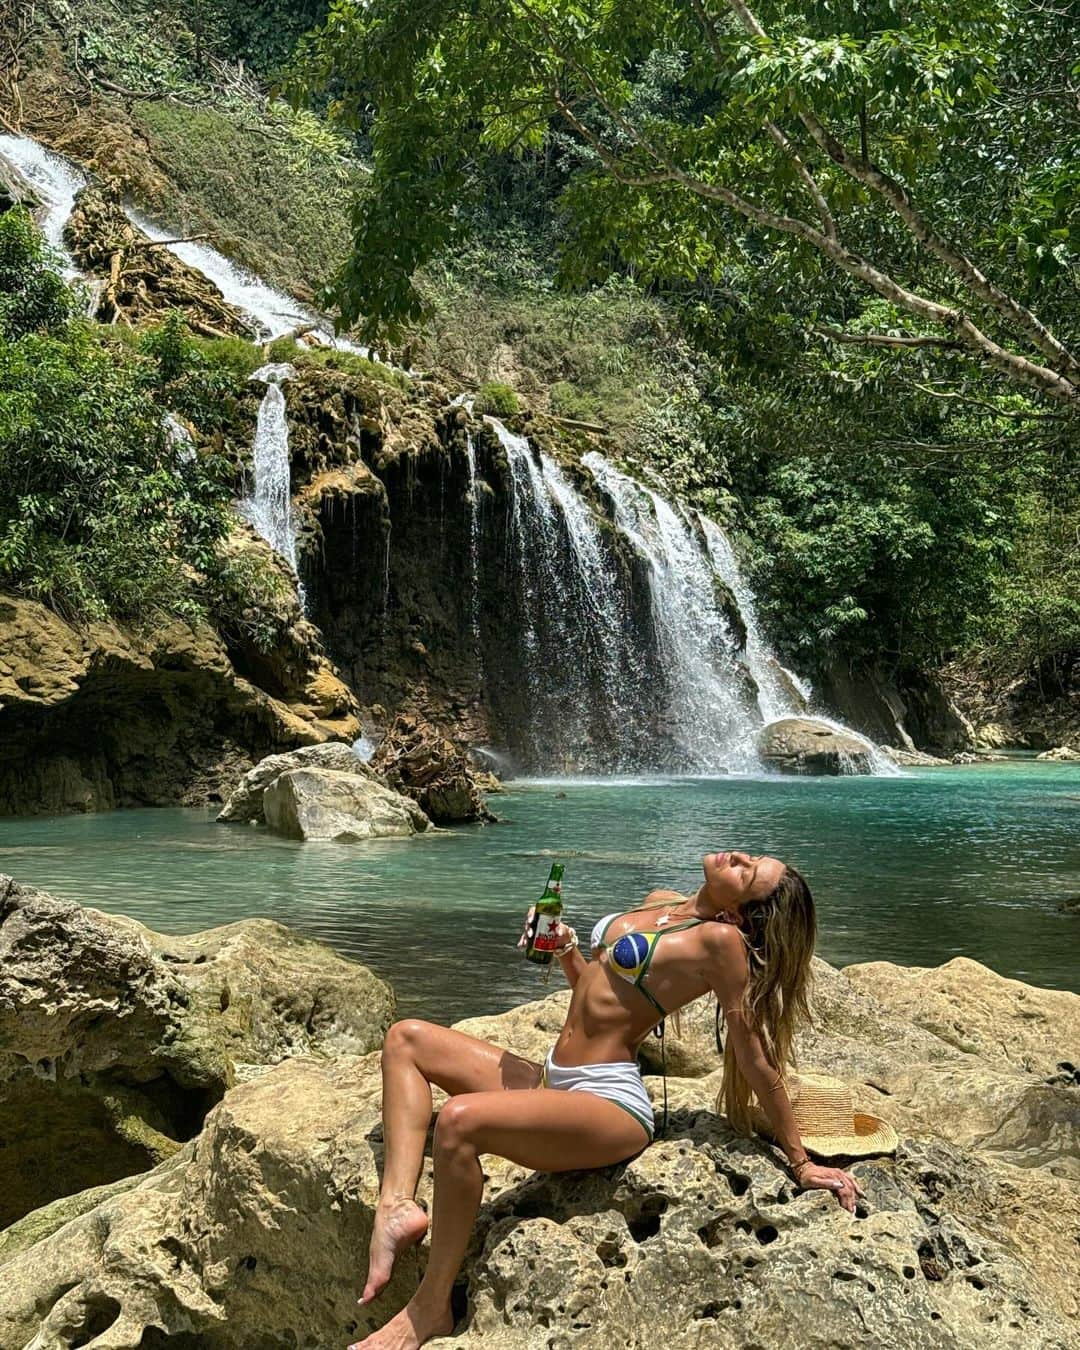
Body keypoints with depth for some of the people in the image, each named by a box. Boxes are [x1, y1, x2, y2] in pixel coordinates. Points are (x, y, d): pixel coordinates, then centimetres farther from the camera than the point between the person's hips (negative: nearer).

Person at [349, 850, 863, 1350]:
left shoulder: (720, 940, -13)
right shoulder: (658, 902, 10)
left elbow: (757, 1059, -7)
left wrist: (801, 1163, -2)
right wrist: (566, 952, 3)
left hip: (610, 1103, -10)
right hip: (554, 1082, 10)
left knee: (459, 1119, -33)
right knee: (407, 1038, 8)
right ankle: (399, 1206, -8)